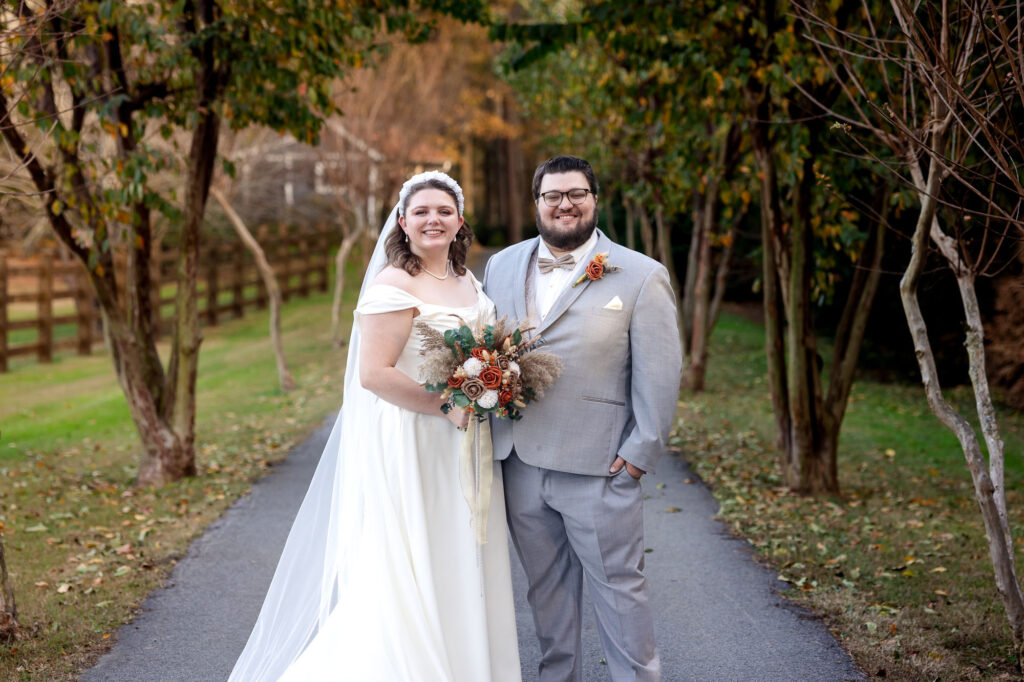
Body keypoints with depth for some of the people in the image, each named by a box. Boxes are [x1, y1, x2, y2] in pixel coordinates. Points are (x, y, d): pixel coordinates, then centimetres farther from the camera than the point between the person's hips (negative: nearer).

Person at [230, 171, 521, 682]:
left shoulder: (468, 282, 12)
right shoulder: (393, 285, -13)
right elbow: (374, 373, -19)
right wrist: (447, 406, -19)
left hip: (462, 446, 8)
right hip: (409, 447, -8)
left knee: (459, 574, 13)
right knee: (407, 571, -1)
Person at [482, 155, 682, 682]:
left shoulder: (642, 277, -3)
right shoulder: (501, 267, 9)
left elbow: (659, 374, -5)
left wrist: (639, 453, -10)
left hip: (599, 469, -4)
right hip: (519, 464, 4)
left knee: (619, 586, 4)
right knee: (546, 587, 15)